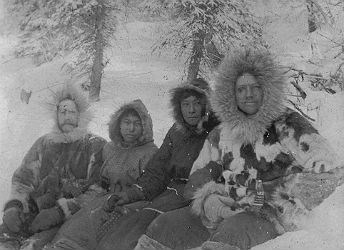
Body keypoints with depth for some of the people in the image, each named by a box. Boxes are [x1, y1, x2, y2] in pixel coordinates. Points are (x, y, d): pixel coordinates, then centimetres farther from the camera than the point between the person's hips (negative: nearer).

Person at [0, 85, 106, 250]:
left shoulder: (96, 146, 5)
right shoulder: (43, 144, 19)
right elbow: (23, 179, 18)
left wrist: (61, 211, -14)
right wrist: (14, 205, -3)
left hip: (73, 218, -4)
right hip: (36, 211, 4)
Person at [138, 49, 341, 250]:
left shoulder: (287, 125, -2)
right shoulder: (222, 134, 14)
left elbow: (326, 165, -8)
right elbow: (200, 173, 19)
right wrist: (208, 197, -3)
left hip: (271, 218, -5)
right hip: (224, 212, 5)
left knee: (232, 231, -38)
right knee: (164, 226, -7)